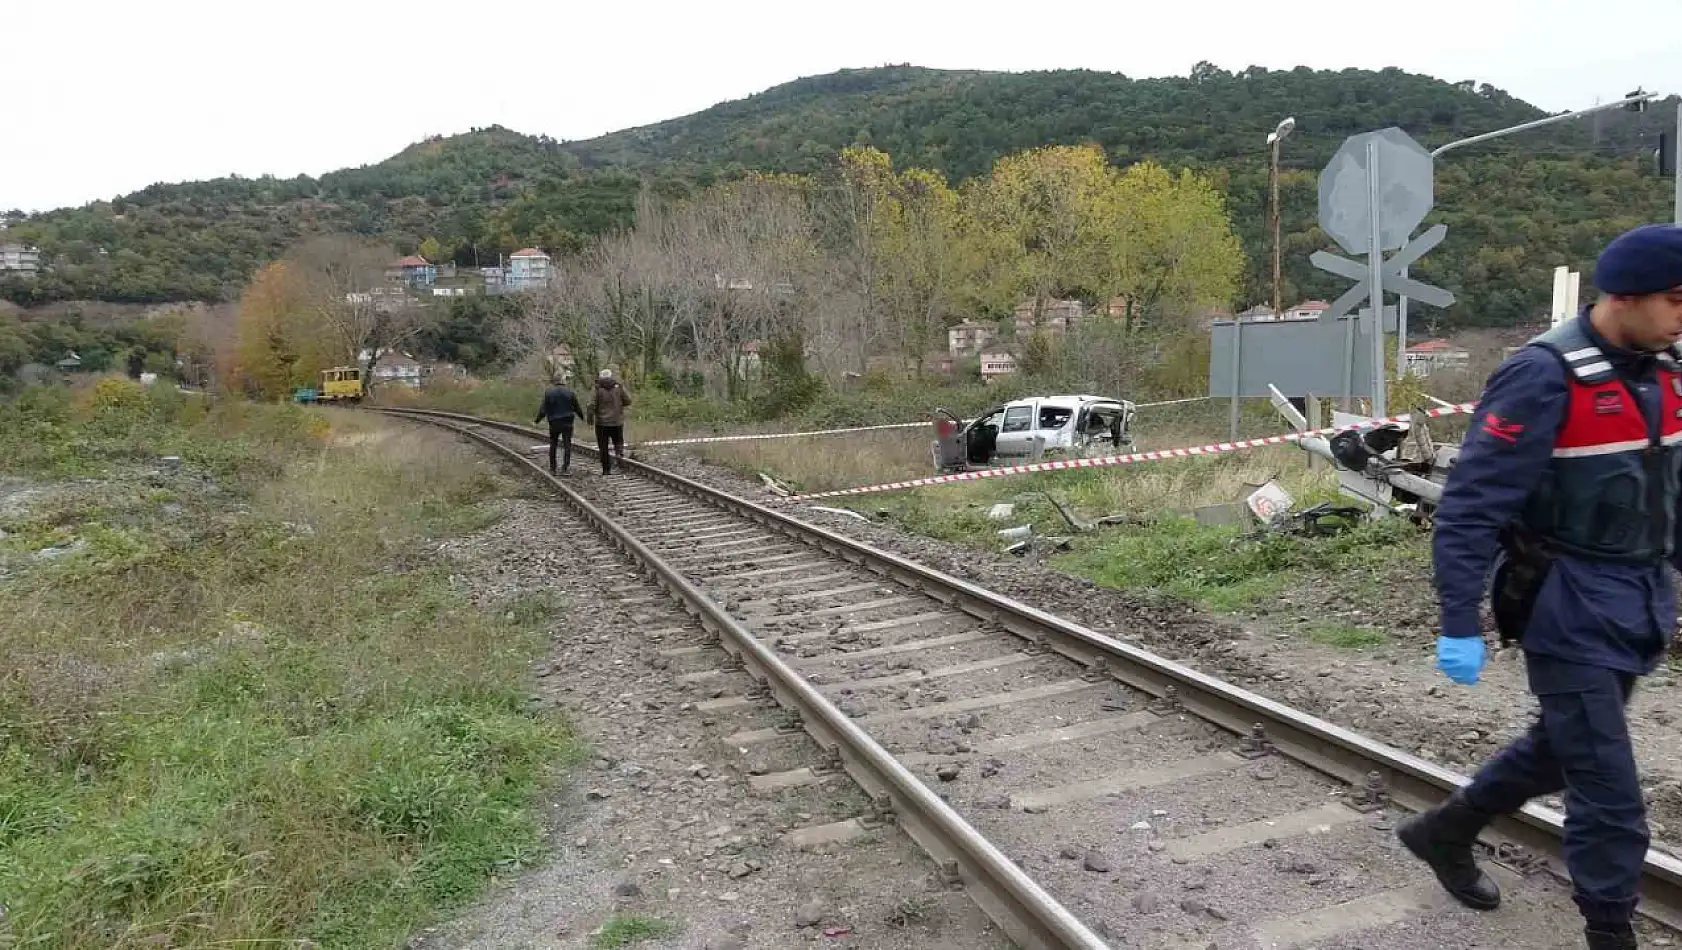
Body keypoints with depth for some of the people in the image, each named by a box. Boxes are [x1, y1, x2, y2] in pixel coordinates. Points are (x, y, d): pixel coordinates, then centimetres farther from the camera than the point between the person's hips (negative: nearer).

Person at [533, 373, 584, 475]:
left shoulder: (548, 392, -3)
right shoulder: (570, 392, -2)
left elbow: (543, 409, -4)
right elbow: (577, 408, 4)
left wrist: (537, 420, 6)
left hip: (554, 423, 1)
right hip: (567, 422, -1)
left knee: (553, 445, 13)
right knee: (567, 445, 1)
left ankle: (552, 468, 16)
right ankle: (564, 468, -7)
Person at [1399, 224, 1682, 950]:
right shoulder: (1545, 377, -20)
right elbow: (1469, 506, -21)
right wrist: (1460, 625, -22)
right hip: (1570, 613, -8)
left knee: (1562, 748, 22)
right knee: (1609, 794, 0)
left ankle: (1445, 830, 41)